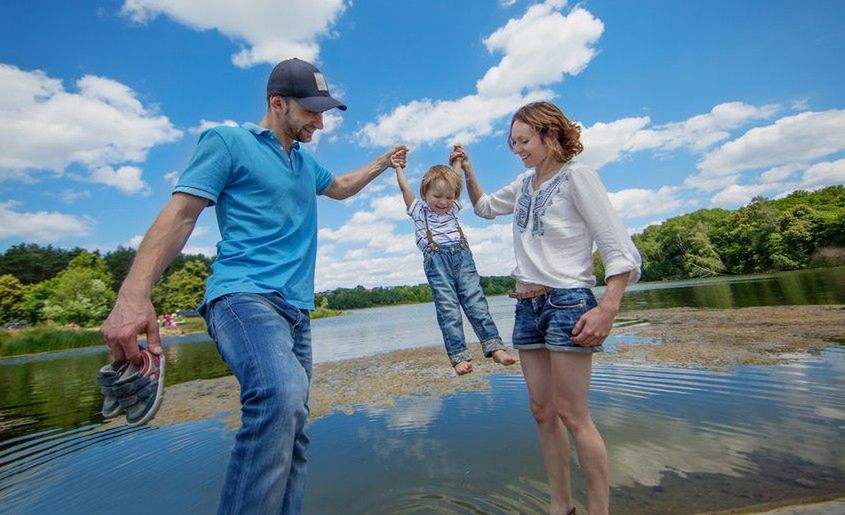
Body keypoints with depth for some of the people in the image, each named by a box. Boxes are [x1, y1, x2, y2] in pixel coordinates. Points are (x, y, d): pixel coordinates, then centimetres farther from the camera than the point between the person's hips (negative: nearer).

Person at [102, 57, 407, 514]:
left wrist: (383, 163, 40)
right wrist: (133, 295, -18)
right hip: (243, 296, -7)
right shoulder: (227, 141, 4)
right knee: (281, 396, -35)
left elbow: (339, 187, 45)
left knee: (290, 433, 7)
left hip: (296, 308, 8)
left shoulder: (305, 163, 24)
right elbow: (179, 215, -6)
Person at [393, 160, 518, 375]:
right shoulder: (419, 210, 16)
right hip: (436, 259, -3)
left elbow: (455, 181, 33)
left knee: (475, 299, -7)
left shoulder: (452, 209, 24)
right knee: (447, 306, -10)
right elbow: (405, 188, 12)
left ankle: (494, 346, -11)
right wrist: (398, 167, 20)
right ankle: (459, 355, -11)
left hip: (462, 254, 3)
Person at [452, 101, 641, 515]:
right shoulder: (524, 184, 13)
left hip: (567, 302, -7)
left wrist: (607, 309, -23)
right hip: (527, 306, 7)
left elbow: (621, 252, -11)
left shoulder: (576, 177, -6)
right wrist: (467, 171, 16)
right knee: (542, 411, 11)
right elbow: (485, 207, 31)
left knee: (571, 415, -2)